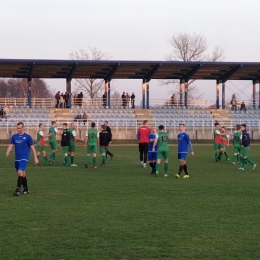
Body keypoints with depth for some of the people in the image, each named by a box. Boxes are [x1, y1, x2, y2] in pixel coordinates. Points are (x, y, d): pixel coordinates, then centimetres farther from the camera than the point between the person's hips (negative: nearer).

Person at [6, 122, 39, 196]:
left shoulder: (27, 137, -5)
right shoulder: (14, 136, 7)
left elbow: (32, 147, -2)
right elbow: (11, 145, 4)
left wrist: (35, 158, -3)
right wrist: (8, 152, -17)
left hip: (24, 158, -5)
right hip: (17, 158, 5)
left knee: (20, 172, -19)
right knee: (22, 173, 14)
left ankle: (18, 189, -15)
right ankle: (26, 189, 27)